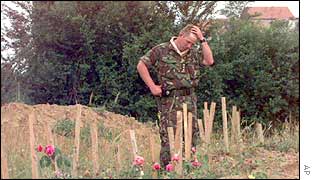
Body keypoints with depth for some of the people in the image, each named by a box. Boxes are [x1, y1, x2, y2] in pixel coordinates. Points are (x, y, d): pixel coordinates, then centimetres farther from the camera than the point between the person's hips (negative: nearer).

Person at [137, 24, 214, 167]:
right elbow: (141, 65, -2)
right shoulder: (161, 50, -4)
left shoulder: (194, 53, 12)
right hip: (170, 100, -5)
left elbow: (209, 61, -2)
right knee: (169, 136, -5)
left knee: (192, 134, 9)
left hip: (190, 98, 5)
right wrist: (152, 87, -7)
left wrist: (202, 40, -3)